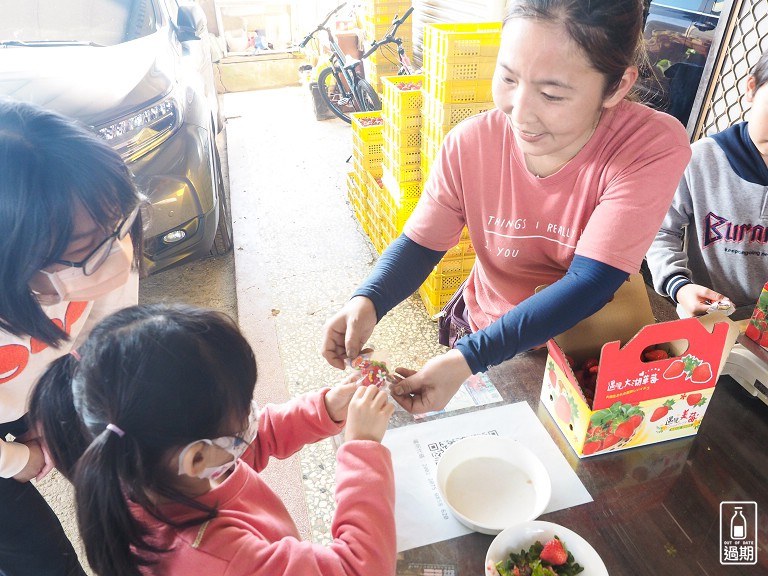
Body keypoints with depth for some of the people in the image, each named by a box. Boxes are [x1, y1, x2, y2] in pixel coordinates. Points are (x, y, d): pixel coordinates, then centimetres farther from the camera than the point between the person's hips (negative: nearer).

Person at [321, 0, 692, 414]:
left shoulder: (654, 147, -25)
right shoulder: (470, 143, -17)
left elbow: (590, 284, -30)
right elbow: (420, 243, -8)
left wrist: (468, 359, -37)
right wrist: (367, 301, -29)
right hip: (489, 334, 2)